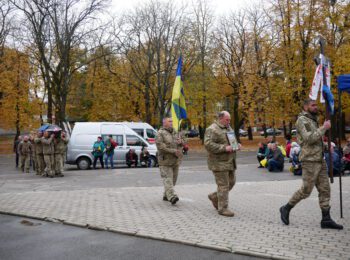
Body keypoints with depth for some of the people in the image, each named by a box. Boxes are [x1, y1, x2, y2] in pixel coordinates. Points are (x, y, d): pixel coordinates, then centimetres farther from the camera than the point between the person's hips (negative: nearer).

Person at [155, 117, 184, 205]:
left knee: (173, 179, 10)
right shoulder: (160, 133, -6)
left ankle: (166, 196, 21)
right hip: (165, 161, -7)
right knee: (168, 179, -13)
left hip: (176, 161, 7)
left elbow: (183, 141, 24)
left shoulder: (175, 132, 17)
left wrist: (181, 141, -2)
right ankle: (172, 196, -22)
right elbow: (161, 146, -18)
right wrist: (174, 151, -20)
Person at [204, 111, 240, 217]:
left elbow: (233, 139, 30)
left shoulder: (228, 128, 17)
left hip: (229, 161, 9)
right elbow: (208, 144, -23)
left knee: (231, 182, 13)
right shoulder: (212, 129, -13)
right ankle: (222, 208, 6)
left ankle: (214, 197, 31)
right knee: (223, 185, -5)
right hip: (219, 162, -9)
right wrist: (224, 148, -24)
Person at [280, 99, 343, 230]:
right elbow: (309, 138, -21)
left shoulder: (313, 120, 18)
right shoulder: (302, 120, -9)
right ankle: (286, 209, 13)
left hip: (320, 160, 9)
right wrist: (324, 127, -17)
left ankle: (326, 219, 9)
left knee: (325, 189, 5)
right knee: (306, 190, -4)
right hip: (310, 160, -9)